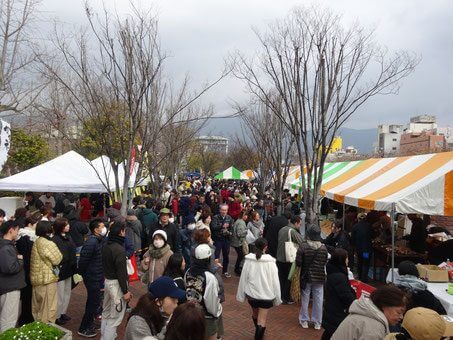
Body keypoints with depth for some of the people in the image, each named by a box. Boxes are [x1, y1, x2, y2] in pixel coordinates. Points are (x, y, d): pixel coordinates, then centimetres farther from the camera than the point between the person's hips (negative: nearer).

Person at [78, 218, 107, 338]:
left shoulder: (101, 240, 3)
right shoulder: (91, 243, -25)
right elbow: (83, 261, -23)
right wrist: (83, 274, -8)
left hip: (98, 277, 8)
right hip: (92, 278, -8)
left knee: (93, 301, 21)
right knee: (94, 302, 1)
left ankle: (89, 323, 38)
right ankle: (83, 329, 16)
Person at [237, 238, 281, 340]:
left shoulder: (248, 260, -11)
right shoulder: (270, 262, -15)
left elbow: (243, 278, -4)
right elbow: (275, 281, -10)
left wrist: (241, 295, 8)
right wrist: (277, 298, 2)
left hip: (251, 293, 4)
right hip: (266, 295, -3)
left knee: (255, 314, 28)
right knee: (262, 321, 6)